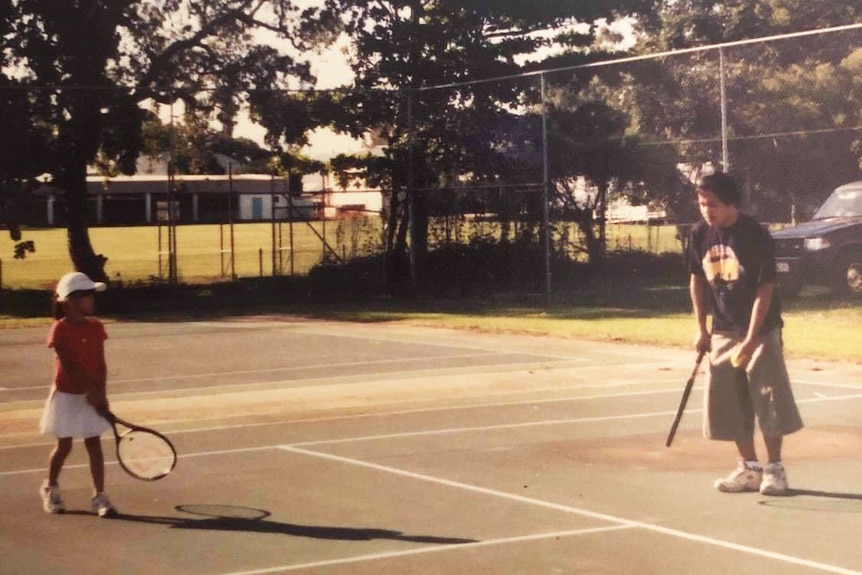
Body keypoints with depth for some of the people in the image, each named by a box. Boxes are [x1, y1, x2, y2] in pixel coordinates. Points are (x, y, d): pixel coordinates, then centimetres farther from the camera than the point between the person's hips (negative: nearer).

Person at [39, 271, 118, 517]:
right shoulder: (60, 329, -13)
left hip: (92, 396, 4)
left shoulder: (96, 327, 1)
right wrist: (90, 389, -24)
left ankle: (99, 495, 5)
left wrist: (101, 394, -9)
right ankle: (50, 487, 29)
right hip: (67, 395, -4)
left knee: (94, 443, 1)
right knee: (64, 445, 6)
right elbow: (68, 365, -19)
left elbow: (101, 364, 0)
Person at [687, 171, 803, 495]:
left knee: (769, 398, -4)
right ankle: (749, 468, 17)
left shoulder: (755, 235, -17)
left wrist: (751, 339, -23)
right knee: (728, 401, 5)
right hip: (723, 330, 5)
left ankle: (774, 468, 9)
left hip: (760, 328, -5)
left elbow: (765, 289, -18)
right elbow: (697, 280, 12)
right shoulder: (701, 234, -1)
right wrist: (701, 328, 8)